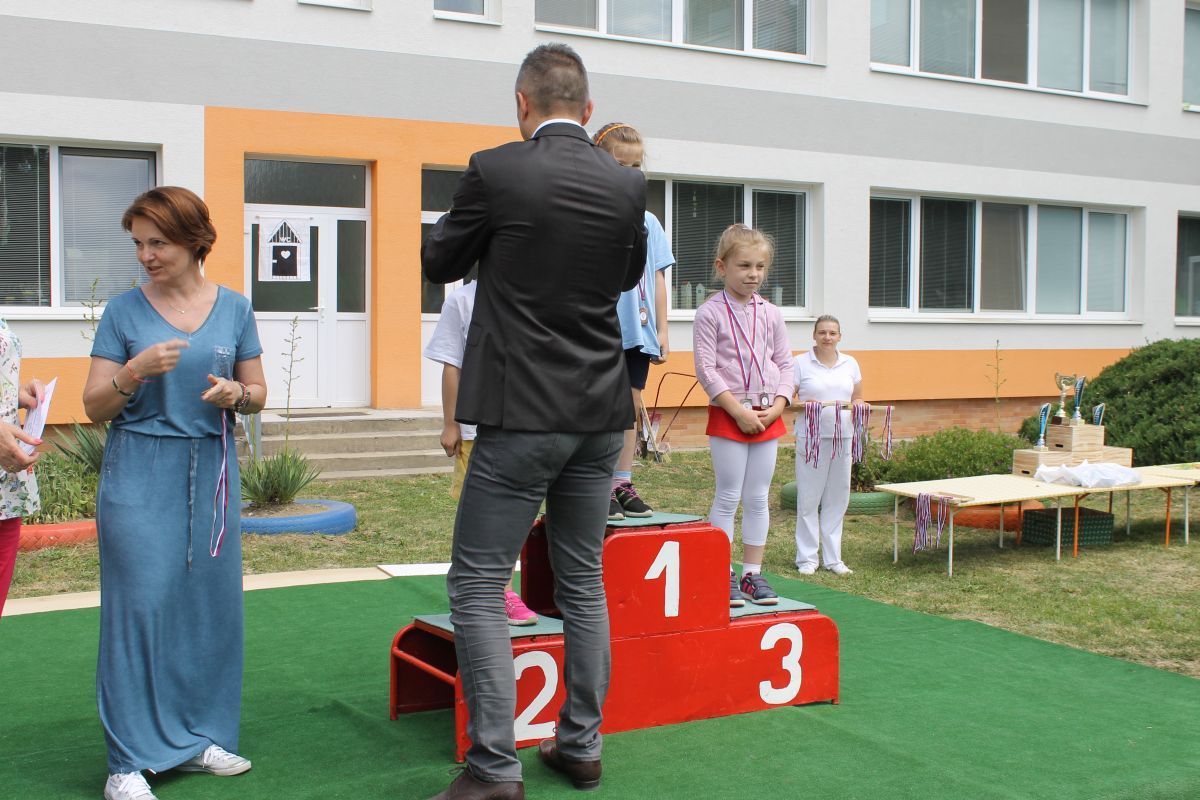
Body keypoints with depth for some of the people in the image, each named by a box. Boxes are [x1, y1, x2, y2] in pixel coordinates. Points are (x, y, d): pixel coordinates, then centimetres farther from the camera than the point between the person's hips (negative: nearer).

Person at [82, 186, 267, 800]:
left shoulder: (233, 309, 6)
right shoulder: (124, 311, 0)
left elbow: (258, 393, 12)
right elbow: (95, 406, -1)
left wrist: (235, 394, -11)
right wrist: (136, 371, -18)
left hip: (211, 473, 3)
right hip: (139, 476, -3)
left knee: (210, 601, 5)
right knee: (139, 604, -5)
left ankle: (196, 736, 20)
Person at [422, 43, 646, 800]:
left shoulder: (496, 170, -11)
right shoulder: (627, 184, 1)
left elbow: (440, 263, 3)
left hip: (521, 414, -5)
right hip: (600, 414, 5)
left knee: (477, 586, 2)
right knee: (583, 581, 15)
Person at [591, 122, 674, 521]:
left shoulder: (649, 222, 12)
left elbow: (657, 278, 13)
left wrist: (662, 328, 10)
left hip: (638, 332, 5)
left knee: (630, 408, 9)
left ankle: (623, 484, 17)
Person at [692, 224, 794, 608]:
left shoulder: (770, 314, 7)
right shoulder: (710, 313, -7)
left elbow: (784, 364, 10)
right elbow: (706, 369, -11)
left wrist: (777, 406, -5)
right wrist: (739, 410, -15)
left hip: (767, 416, 5)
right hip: (728, 415, -4)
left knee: (758, 497, 8)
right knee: (728, 497, -1)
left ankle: (753, 573, 16)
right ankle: (724, 575, 8)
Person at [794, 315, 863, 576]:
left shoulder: (850, 364, 12)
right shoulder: (801, 363, 0)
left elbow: (857, 398, 19)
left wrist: (858, 405, -3)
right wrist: (803, 404, -19)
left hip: (842, 437, 4)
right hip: (811, 438, -4)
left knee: (837, 498, 8)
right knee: (808, 498, -1)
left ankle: (833, 558, 17)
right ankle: (806, 558, 8)